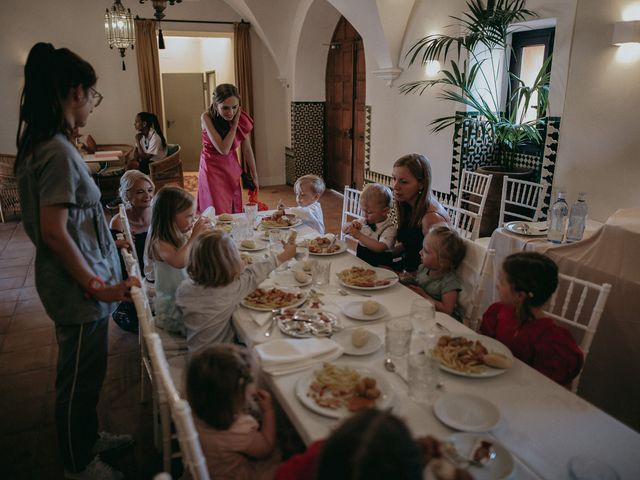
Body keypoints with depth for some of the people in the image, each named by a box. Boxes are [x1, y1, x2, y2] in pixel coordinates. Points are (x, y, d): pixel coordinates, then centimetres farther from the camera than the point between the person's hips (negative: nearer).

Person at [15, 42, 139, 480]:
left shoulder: (42, 143, 7)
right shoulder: (59, 152, -22)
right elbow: (54, 232, -26)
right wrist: (98, 286, -19)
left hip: (79, 281, 9)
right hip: (78, 287, -9)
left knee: (87, 372, 25)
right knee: (80, 377, 10)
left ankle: (88, 437, 46)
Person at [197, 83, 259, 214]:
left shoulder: (242, 119, -11)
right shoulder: (207, 118, -20)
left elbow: (247, 149, 0)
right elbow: (223, 149, -27)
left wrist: (254, 176, 5)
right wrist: (234, 124, -23)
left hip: (232, 168, 3)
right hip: (212, 168, -3)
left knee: (236, 212, 9)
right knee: (220, 214, -4)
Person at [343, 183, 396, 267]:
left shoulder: (390, 229, -12)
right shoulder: (364, 221, 8)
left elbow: (380, 248, -28)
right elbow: (345, 229, 18)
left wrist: (359, 236, -27)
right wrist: (351, 225, -5)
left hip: (378, 266, -6)